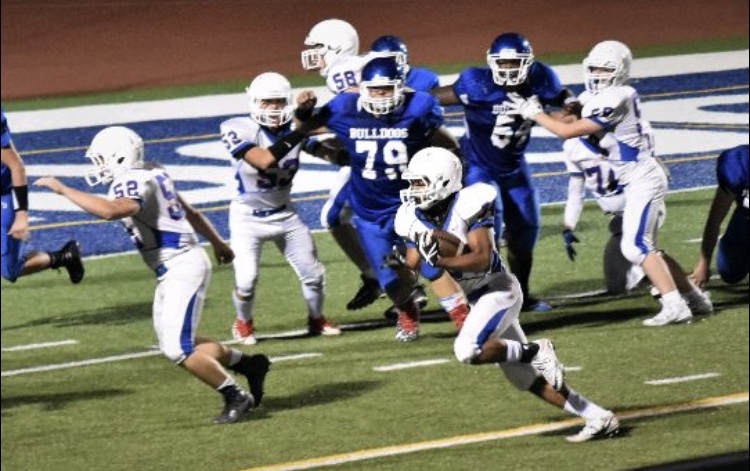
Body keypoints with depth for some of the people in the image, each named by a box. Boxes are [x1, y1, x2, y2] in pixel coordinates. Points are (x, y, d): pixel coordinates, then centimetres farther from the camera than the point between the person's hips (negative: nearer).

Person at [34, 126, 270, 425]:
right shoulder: (150, 175, 12)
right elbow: (190, 213, 24)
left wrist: (63, 190, -31)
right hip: (173, 271, 10)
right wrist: (217, 242, 38)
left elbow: (110, 210, -39)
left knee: (179, 349, -10)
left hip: (182, 269, -10)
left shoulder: (135, 183, -18)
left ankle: (236, 398, 3)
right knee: (176, 346, 14)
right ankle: (249, 365, 26)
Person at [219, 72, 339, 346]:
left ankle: (316, 319, 33)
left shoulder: (295, 128, -9)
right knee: (246, 279, -13)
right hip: (248, 218, -4)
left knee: (313, 273, 5)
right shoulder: (239, 130, -21)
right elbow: (265, 161, -35)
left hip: (285, 215, 4)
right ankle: (243, 323, 18)